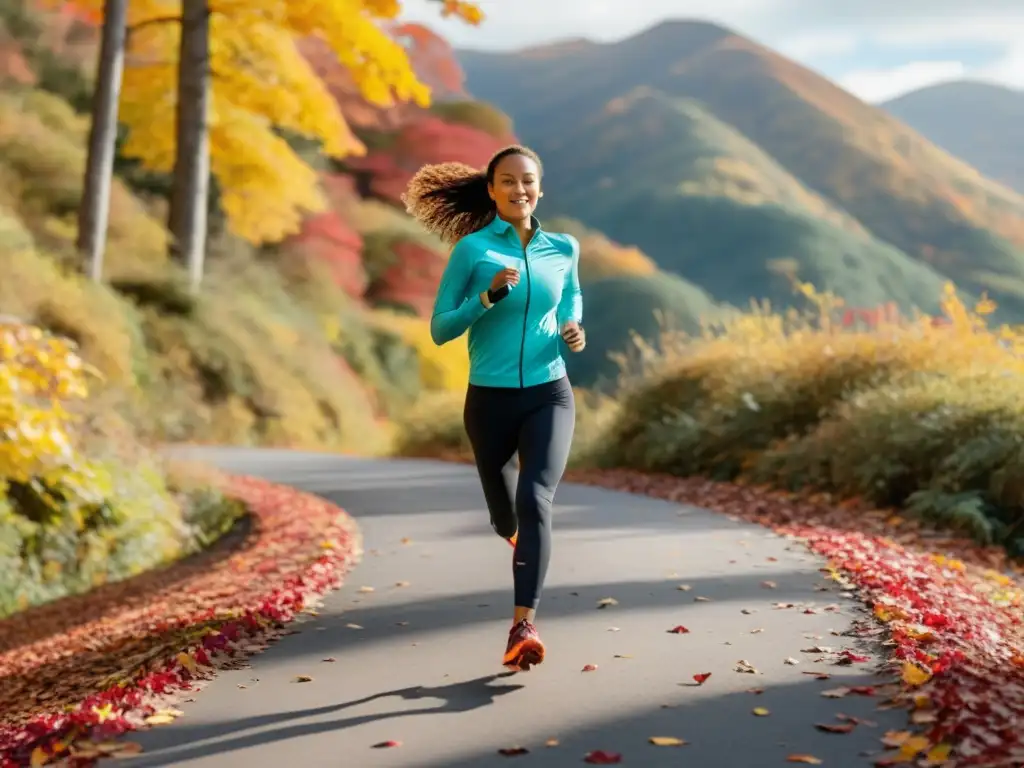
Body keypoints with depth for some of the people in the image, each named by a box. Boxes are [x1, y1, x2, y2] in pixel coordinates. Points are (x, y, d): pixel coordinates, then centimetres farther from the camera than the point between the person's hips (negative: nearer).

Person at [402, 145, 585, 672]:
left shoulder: (563, 248, 4)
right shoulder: (472, 248, -5)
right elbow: (440, 329, -5)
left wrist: (573, 329, 4)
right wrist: (488, 296, -20)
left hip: (549, 396, 0)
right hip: (490, 400, 0)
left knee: (535, 499, -22)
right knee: (505, 516, 16)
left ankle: (523, 626, -22)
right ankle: (522, 537, 54)